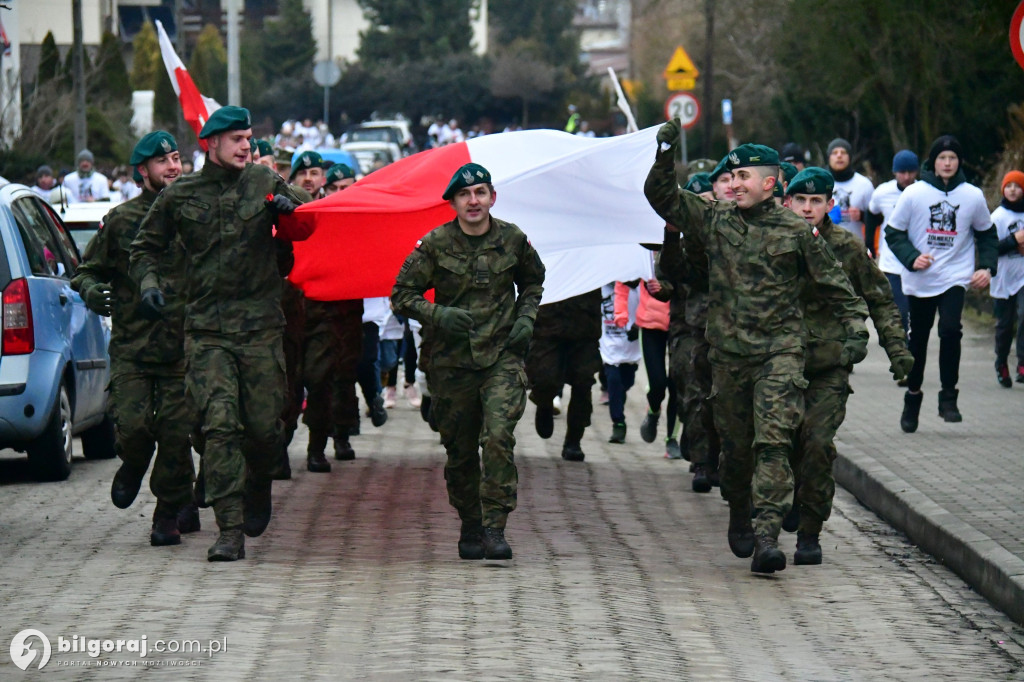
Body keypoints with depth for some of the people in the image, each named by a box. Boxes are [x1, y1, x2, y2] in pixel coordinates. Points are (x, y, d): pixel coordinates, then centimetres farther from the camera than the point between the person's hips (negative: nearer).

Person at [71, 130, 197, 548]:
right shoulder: (121, 220, 4)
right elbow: (86, 270, 12)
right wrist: (91, 291, -10)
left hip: (183, 348, 0)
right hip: (132, 345, 0)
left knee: (176, 433, -4)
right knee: (131, 423, -11)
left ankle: (169, 513, 13)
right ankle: (133, 466, 25)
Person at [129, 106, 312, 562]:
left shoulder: (265, 183, 8)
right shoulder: (180, 196, 6)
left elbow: (301, 232, 20)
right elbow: (146, 247, 18)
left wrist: (289, 211, -3)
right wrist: (147, 283, -1)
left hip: (261, 324, 1)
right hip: (206, 328, -1)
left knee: (263, 426, 2)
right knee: (219, 426, -11)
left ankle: (258, 488, 35)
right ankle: (230, 530, -10)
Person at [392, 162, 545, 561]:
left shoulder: (512, 240, 3)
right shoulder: (435, 244, -3)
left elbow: (533, 281, 22)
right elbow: (402, 295, 1)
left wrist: (525, 319, 6)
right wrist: (437, 314, -15)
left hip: (502, 356, 0)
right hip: (452, 360, 1)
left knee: (498, 436, -19)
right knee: (460, 450, 6)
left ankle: (495, 528, -17)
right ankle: (470, 528, 24)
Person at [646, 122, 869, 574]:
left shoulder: (796, 232, 1)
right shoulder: (714, 221, 7)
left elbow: (834, 285, 8)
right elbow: (661, 196, 7)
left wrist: (855, 330, 0)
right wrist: (666, 154, -7)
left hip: (780, 353, -3)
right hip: (728, 352, 3)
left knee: (774, 442, -14)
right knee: (735, 443, 11)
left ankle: (767, 536, -20)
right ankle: (739, 515, 36)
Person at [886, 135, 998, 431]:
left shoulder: (973, 196, 0)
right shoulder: (914, 194, -4)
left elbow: (987, 234, 15)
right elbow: (894, 233, 1)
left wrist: (987, 266, 1)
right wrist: (911, 258, -15)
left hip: (955, 278, -1)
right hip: (919, 281, 1)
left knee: (950, 329, -23)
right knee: (917, 340, 11)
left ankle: (948, 398, -14)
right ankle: (913, 398, 30)